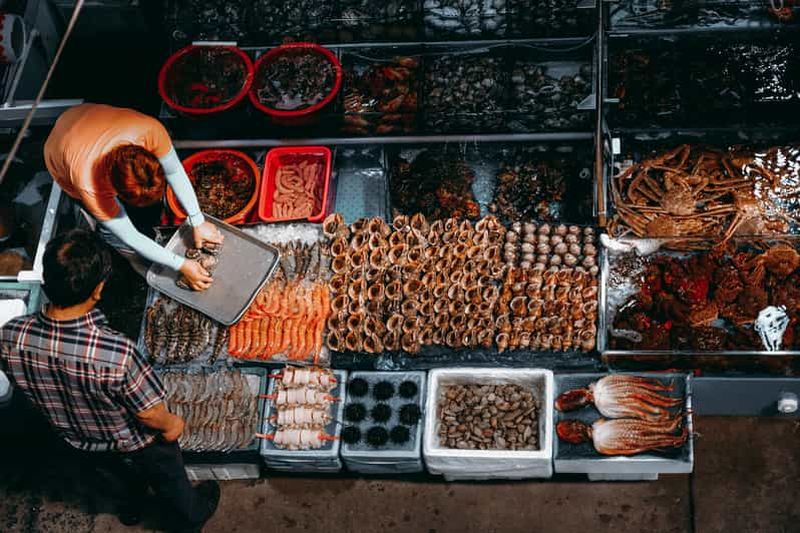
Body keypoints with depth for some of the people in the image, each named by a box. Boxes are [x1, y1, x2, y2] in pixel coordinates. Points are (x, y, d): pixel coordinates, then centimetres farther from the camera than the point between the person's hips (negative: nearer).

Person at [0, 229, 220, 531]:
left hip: (79, 445, 4)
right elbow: (149, 414, -27)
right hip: (137, 447, -4)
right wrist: (172, 424, -3)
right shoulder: (116, 352, -44)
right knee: (171, 484, 31)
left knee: (127, 472, 39)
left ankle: (133, 505, 69)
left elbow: (27, 392, -8)